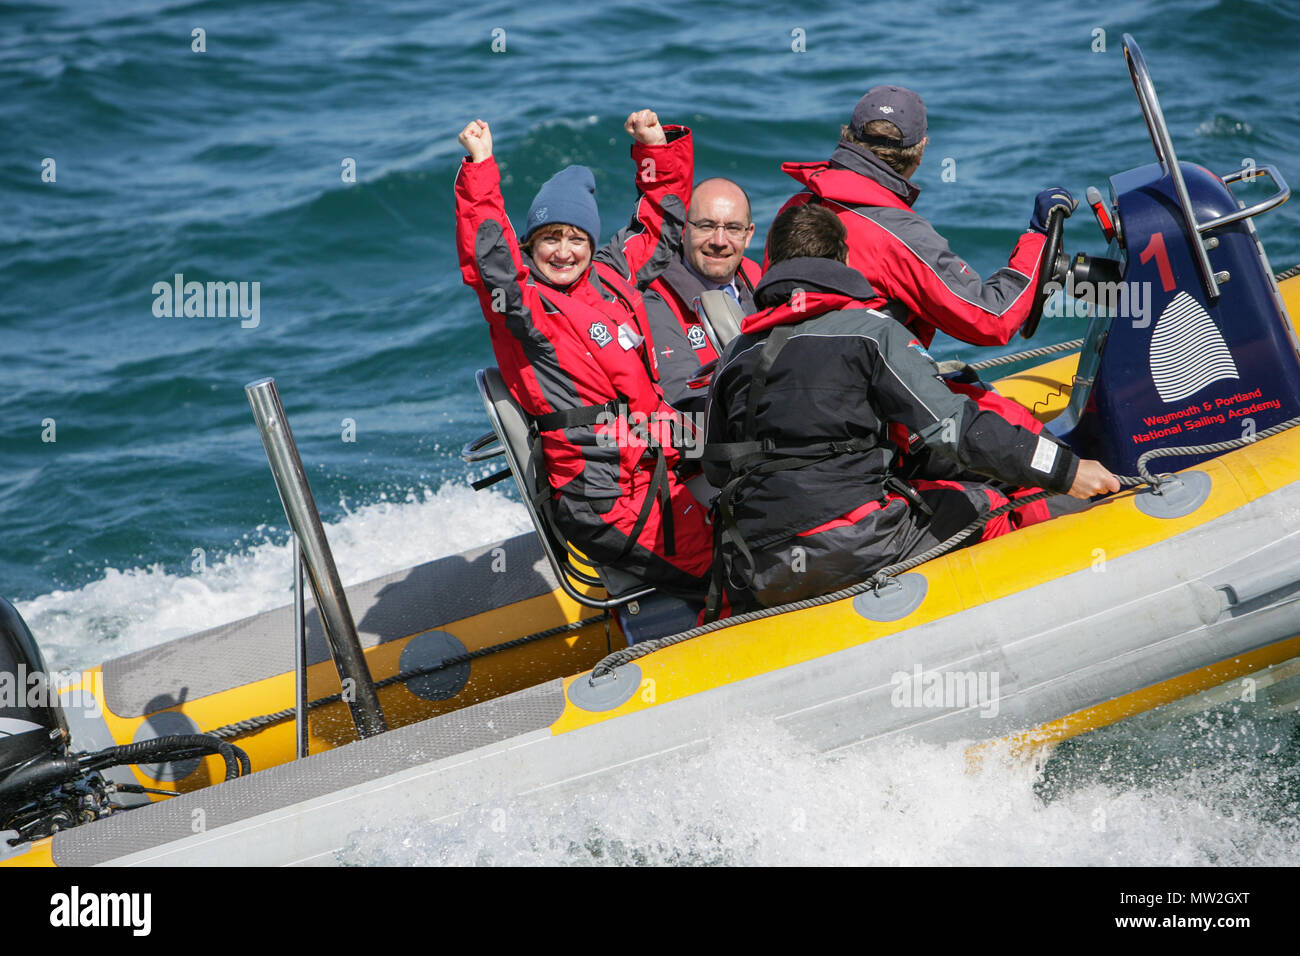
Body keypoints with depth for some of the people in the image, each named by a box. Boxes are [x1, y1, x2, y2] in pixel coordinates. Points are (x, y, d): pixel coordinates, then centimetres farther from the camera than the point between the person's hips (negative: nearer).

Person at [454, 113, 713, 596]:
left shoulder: (614, 281, 16)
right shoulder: (522, 305, -3)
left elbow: (662, 221, 30)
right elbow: (485, 254, -21)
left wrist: (659, 147, 23)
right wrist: (480, 168, -23)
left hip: (659, 472, 7)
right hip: (603, 498, -7)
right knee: (722, 564, -15)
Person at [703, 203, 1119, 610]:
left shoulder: (735, 355, 13)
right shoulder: (867, 329, -1)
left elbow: (716, 470, 21)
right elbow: (951, 425, -9)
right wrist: (1064, 469, -7)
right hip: (854, 549, -5)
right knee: (986, 507, 14)